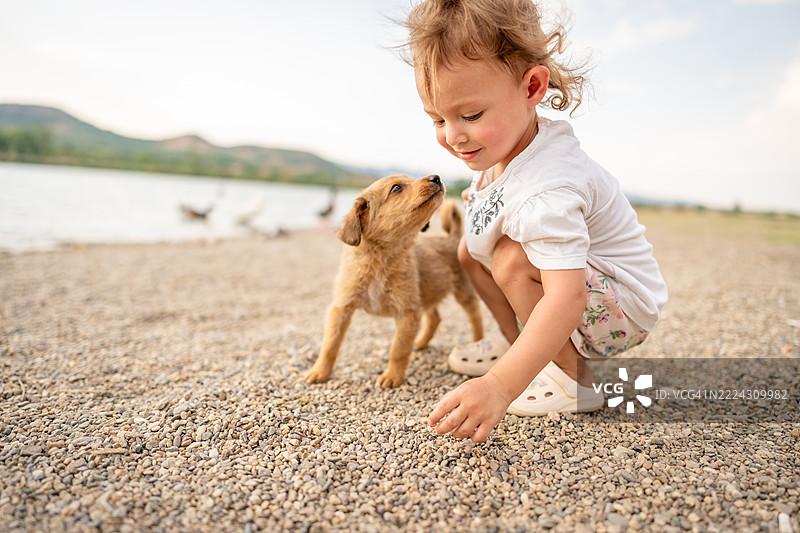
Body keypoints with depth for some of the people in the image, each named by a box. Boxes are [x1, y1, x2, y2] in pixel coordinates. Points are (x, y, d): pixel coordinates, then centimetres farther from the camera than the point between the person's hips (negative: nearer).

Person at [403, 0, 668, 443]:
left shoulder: (544, 191, -36)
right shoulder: (505, 144, -7)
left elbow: (567, 299, -46)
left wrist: (500, 387, -52)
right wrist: (484, 197, 5)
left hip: (626, 308, -9)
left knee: (513, 259, -31)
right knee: (471, 250, 8)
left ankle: (572, 379, -14)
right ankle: (513, 340, 22)